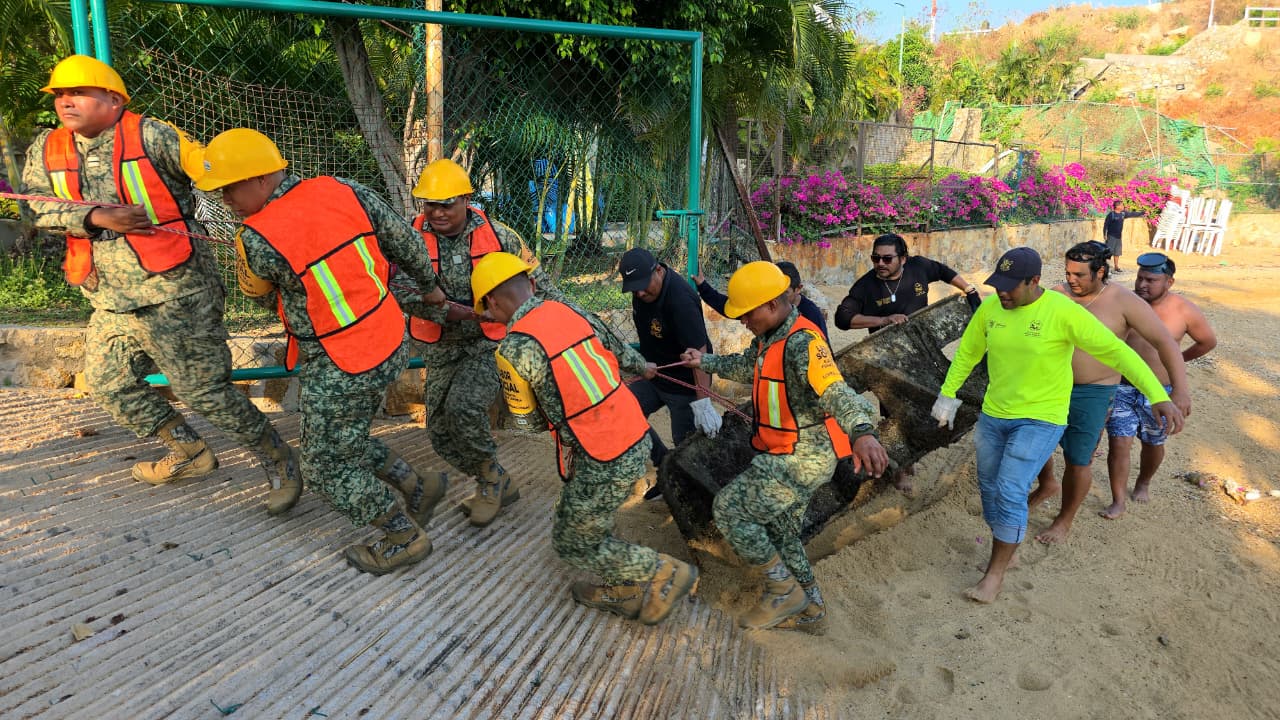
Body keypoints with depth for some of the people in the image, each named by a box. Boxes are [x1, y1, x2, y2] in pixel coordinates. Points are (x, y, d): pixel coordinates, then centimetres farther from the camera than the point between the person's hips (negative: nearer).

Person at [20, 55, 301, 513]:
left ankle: (279, 462, 10)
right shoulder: (46, 150, 9)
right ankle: (189, 455, 34)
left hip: (175, 297, -8)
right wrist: (95, 217, -17)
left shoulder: (150, 137, -10)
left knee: (204, 391, -7)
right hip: (112, 303, 8)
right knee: (108, 385, 18)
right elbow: (36, 206, -1)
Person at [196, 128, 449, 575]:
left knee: (326, 468, 13)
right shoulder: (344, 191, -4)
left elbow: (253, 289, 3)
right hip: (392, 345, 8)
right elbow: (405, 241, 6)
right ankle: (417, 489, 30)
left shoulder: (258, 238, -20)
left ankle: (405, 537, 23)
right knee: (346, 439, 27)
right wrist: (429, 286, 22)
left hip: (341, 370, -8)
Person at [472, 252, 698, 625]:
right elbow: (615, 346, 21)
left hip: (603, 463, -8)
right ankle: (623, 591, 36)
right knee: (574, 516, 27)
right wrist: (641, 365, 42)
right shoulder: (569, 310, 4)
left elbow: (530, 417, 0)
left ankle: (667, 573, 17)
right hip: (637, 436, 8)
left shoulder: (513, 348, -16)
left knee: (573, 544, 14)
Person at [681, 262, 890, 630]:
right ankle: (810, 609, 37)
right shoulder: (769, 338, 6)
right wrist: (706, 361, 37)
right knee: (780, 531, 19)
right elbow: (746, 366, 29)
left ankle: (784, 590, 6)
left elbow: (836, 393, -41)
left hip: (801, 459, -10)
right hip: (788, 456, 10)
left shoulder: (803, 342, -25)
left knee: (728, 508, -8)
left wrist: (862, 432, -58)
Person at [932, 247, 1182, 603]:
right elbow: (967, 353, 10)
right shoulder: (989, 308, -4)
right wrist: (947, 394, 12)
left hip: (1040, 419, -5)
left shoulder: (1064, 312, -19)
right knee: (990, 489, 13)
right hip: (993, 415, 5)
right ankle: (1004, 546, 37)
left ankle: (995, 573, 5)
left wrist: (1159, 396, -25)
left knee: (1010, 493, -12)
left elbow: (1117, 351, -19)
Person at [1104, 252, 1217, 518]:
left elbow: (1208, 341, 8)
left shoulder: (1184, 311, -9)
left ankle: (1143, 483, 46)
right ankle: (1118, 503, 4)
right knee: (1118, 443, -6)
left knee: (1153, 444, 18)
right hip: (1122, 388, -1)